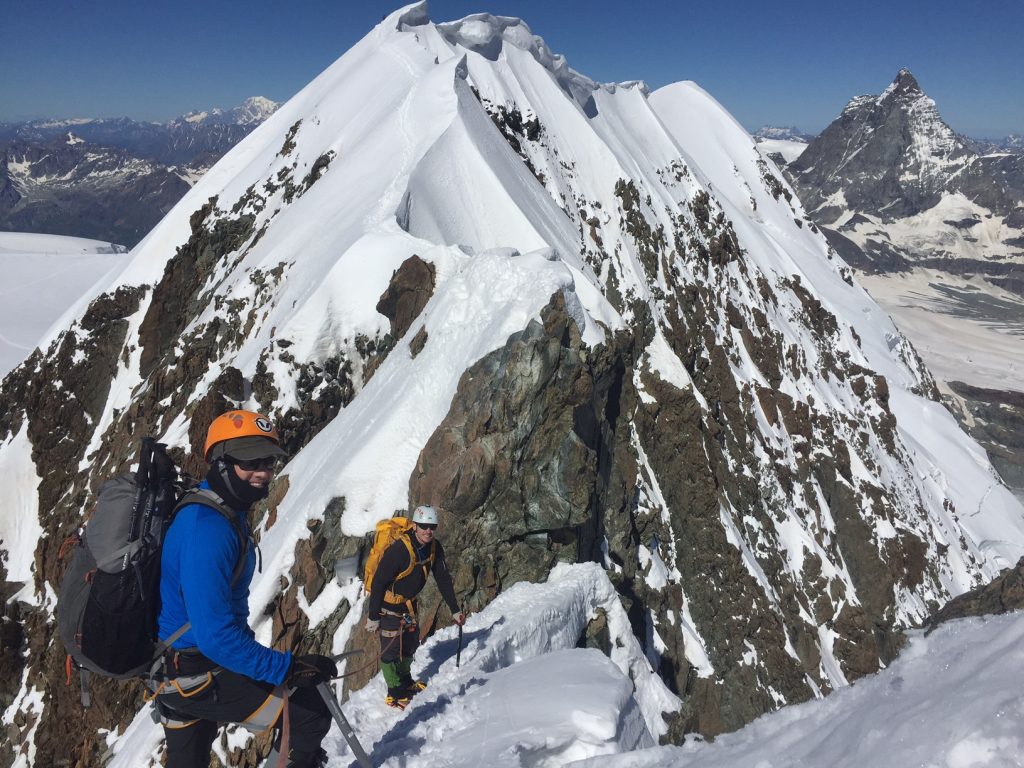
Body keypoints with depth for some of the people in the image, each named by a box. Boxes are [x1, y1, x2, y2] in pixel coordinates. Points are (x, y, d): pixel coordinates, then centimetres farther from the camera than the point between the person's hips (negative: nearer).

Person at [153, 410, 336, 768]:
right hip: (198, 674, -10)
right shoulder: (208, 528, -27)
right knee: (310, 714, -7)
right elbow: (215, 634, -32)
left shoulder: (225, 514, 5)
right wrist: (289, 668, -29)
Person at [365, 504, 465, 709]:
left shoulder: (435, 548, -12)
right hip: (387, 603, -7)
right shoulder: (399, 550, -33)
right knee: (391, 648, -1)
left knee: (411, 642, 20)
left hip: (408, 602, 7)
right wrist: (373, 617, -24)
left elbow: (443, 579, -3)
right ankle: (395, 694, 17)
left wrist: (455, 610, -4)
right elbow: (379, 583, -28)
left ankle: (406, 682, 42)